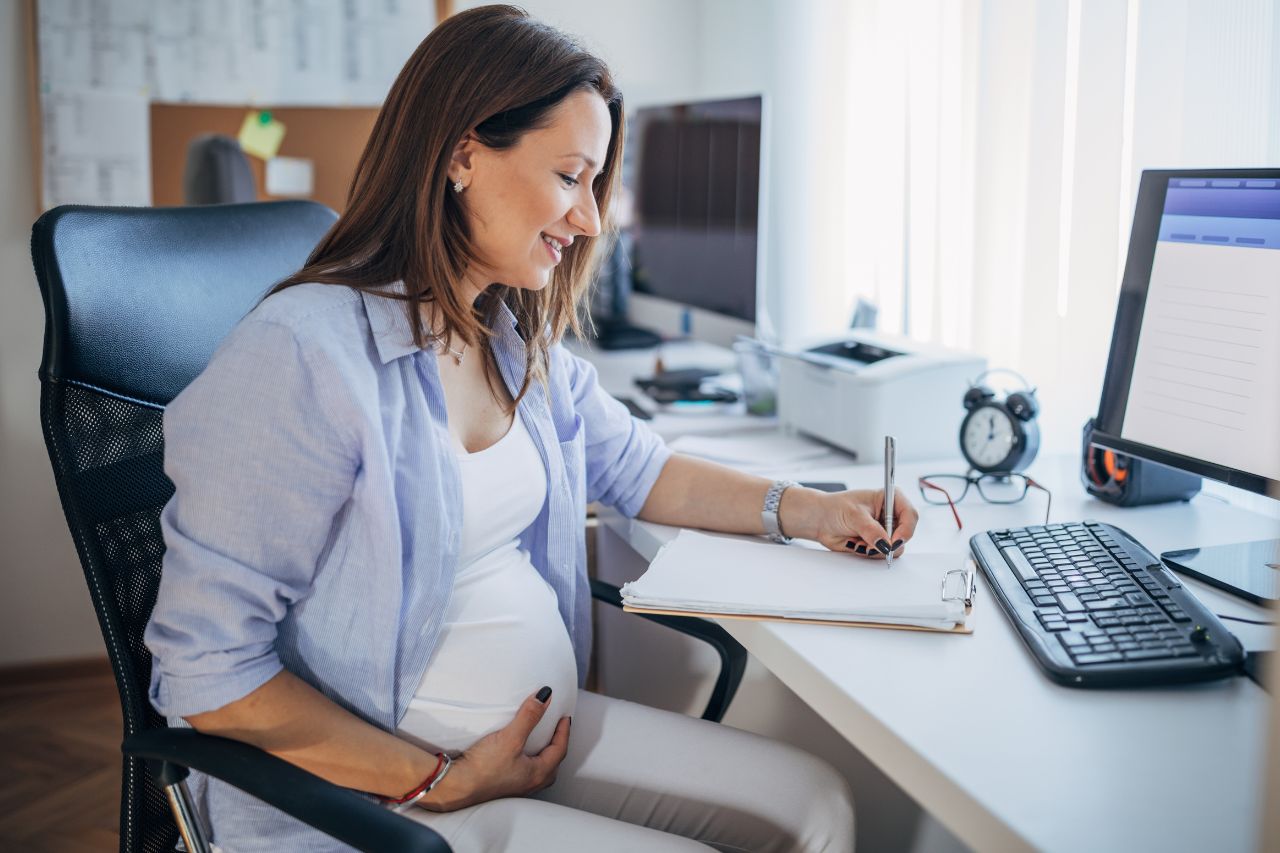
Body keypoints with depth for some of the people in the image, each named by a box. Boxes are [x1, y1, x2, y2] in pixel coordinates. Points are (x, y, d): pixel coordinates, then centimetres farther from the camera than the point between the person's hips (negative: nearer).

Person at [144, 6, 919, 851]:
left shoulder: (522, 345, 5)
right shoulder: (302, 358, -22)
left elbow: (640, 468, 21)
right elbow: (208, 672, -21)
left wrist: (810, 511, 7)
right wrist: (438, 782, -18)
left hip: (549, 728, 8)